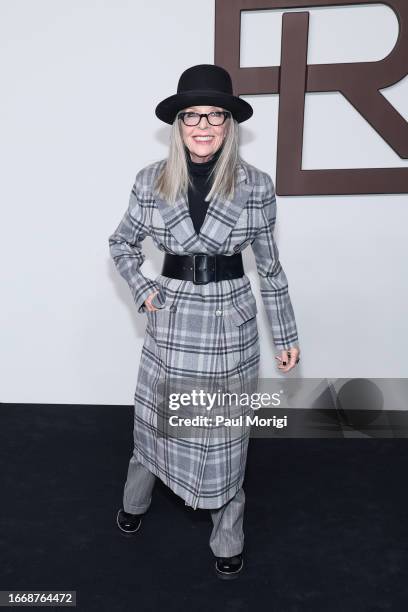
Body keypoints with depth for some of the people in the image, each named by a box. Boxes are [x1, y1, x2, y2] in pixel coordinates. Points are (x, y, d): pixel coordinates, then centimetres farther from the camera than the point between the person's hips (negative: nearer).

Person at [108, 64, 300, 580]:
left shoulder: (256, 185, -7)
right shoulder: (151, 181, -4)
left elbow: (270, 266, 0)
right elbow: (121, 243, 12)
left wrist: (286, 335, 3)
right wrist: (142, 290, -2)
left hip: (230, 319, -1)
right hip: (171, 316, 1)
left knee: (225, 430, 11)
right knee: (154, 416, 17)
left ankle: (228, 536, 36)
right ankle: (135, 499, 49)